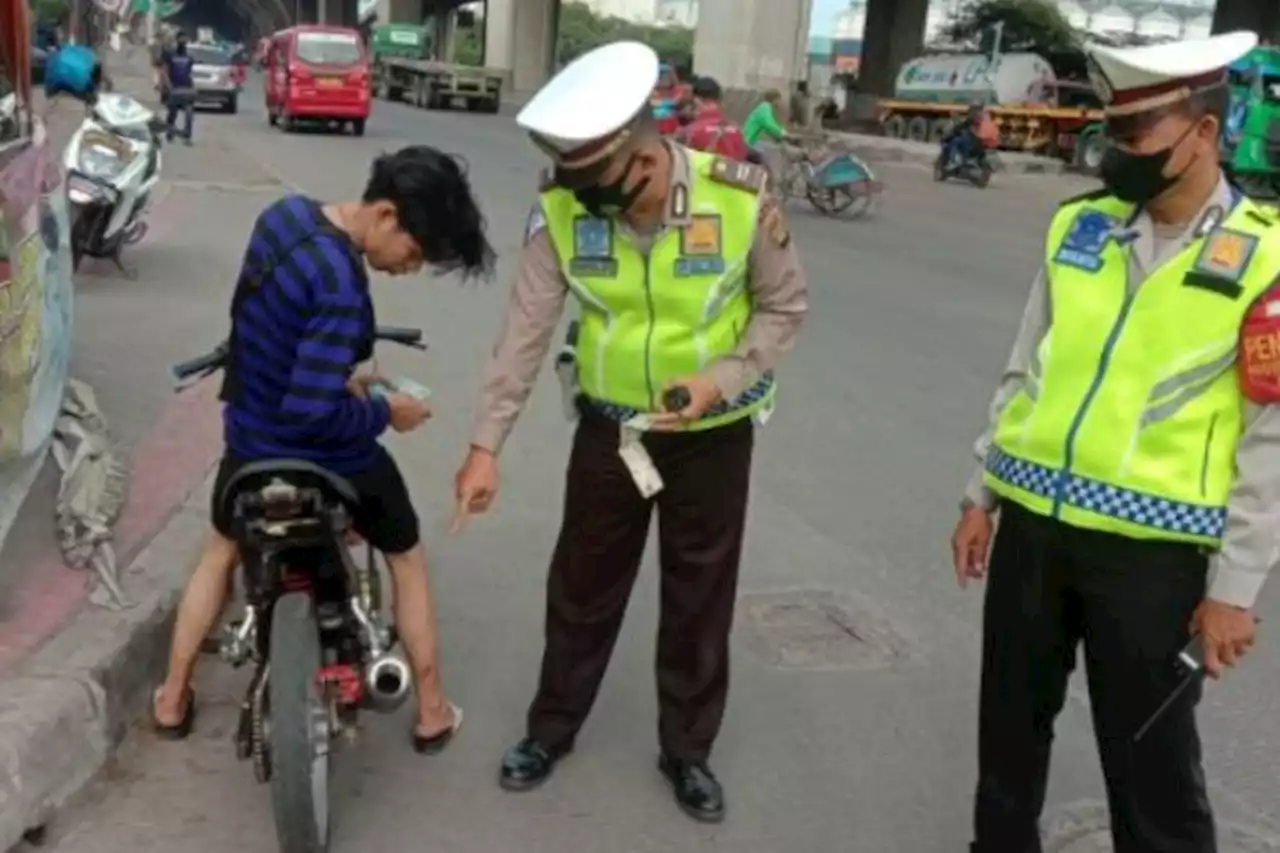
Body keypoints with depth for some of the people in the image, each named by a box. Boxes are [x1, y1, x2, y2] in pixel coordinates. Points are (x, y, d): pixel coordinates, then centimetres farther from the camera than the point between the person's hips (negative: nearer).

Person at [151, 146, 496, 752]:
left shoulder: (284, 213, -7)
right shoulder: (342, 286, -32)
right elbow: (312, 414, -33)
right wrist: (384, 412, -17)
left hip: (250, 437, 7)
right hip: (325, 457, -7)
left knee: (221, 553, 31)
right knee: (407, 559, 18)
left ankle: (172, 700, 40)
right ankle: (432, 713, 30)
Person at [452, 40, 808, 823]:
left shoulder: (742, 199, -22)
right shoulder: (563, 209, -17)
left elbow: (785, 307, -7)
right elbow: (526, 332, -13)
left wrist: (724, 379, -22)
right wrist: (486, 445, -16)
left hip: (713, 437, -1)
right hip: (608, 430, 1)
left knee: (700, 598, 13)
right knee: (582, 587, 15)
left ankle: (688, 749, 33)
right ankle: (552, 729, 37)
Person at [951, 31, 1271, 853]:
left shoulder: (1263, 257, -9)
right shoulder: (1079, 225, 5)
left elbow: (1270, 439, -8)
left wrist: (1235, 587, -9)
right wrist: (982, 496, 12)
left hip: (1151, 548, -4)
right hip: (1033, 521, 5)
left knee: (1151, 757, 8)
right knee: (1010, 724, 19)